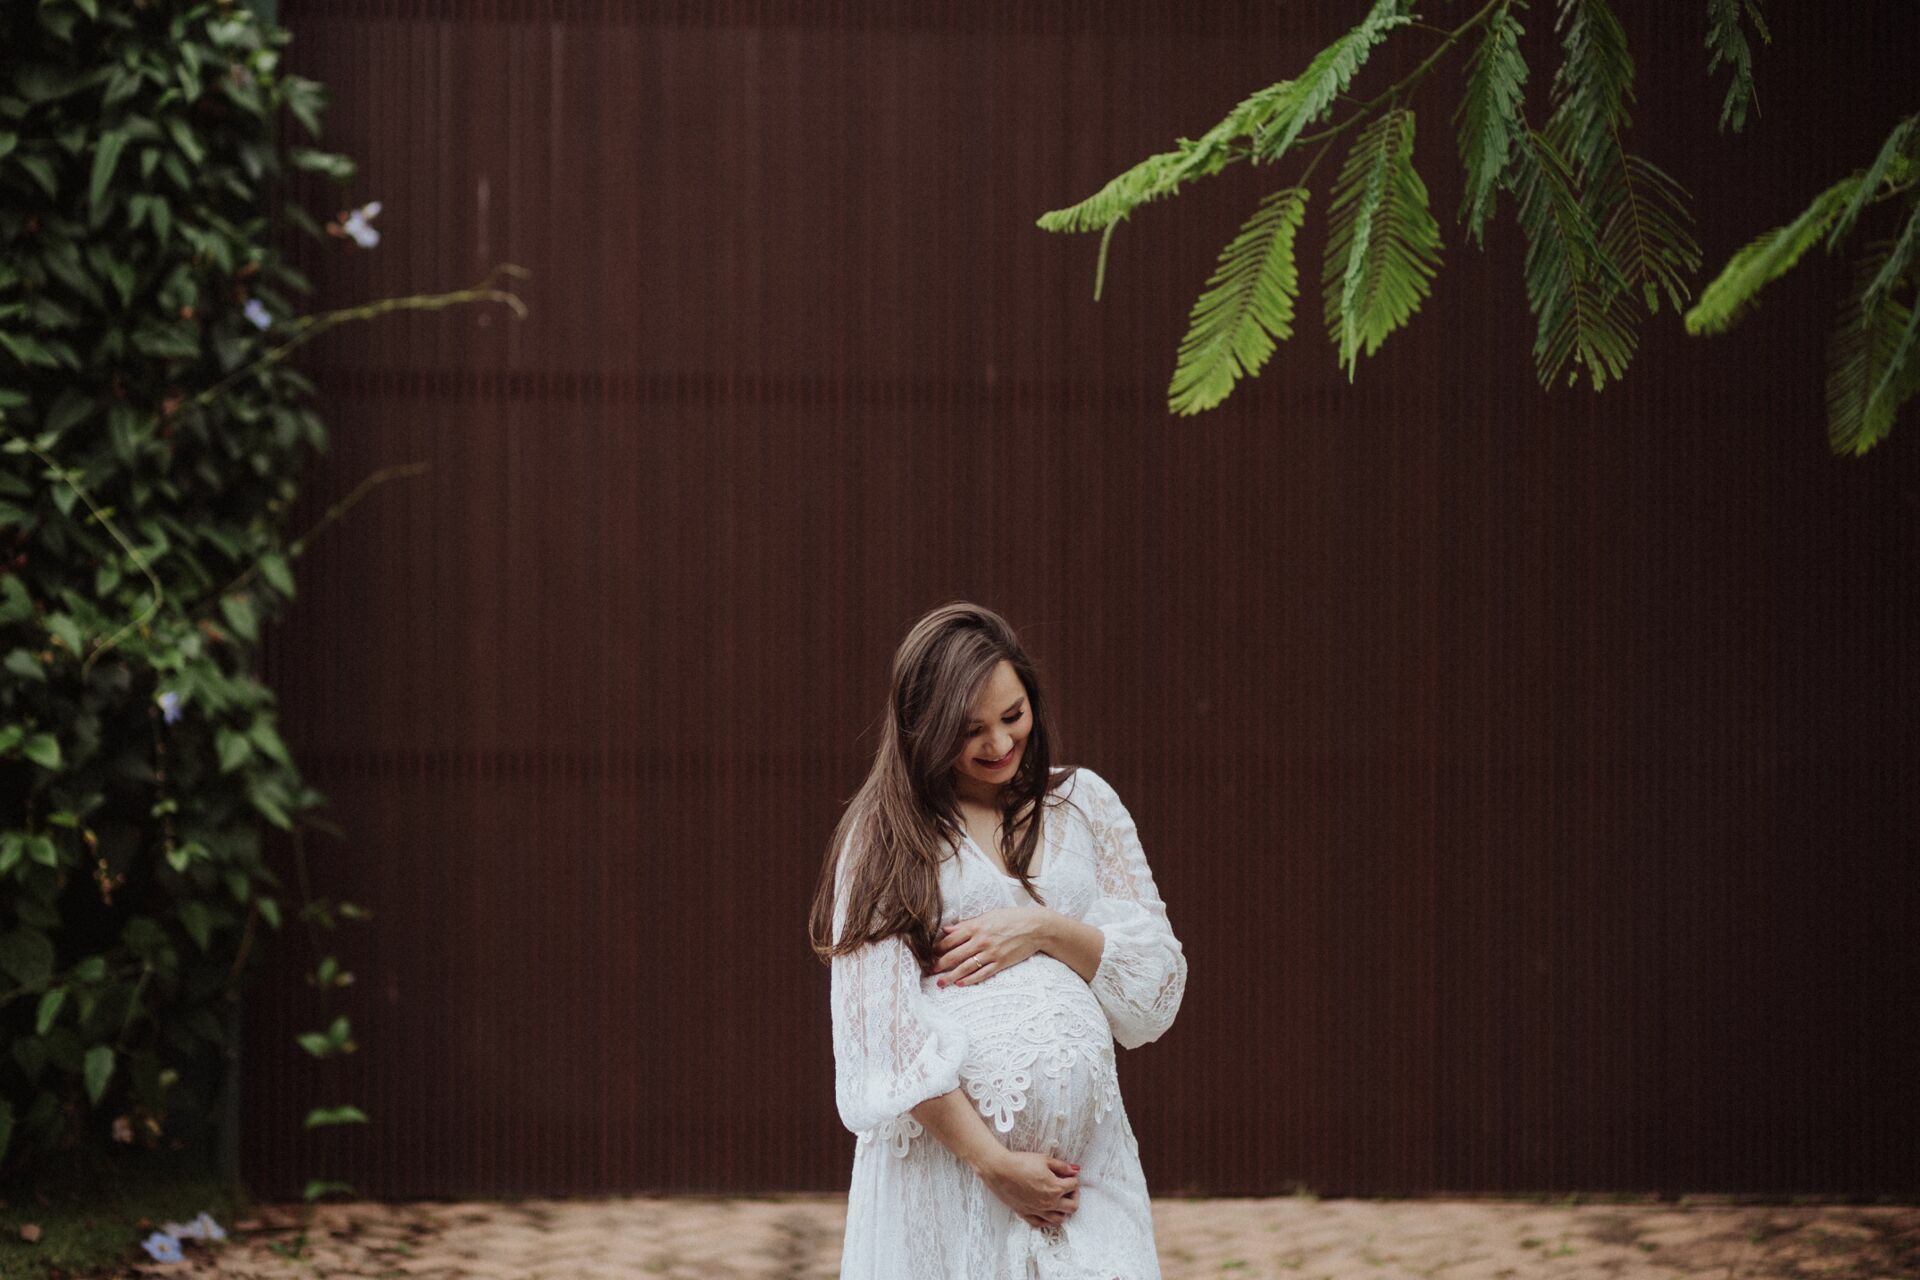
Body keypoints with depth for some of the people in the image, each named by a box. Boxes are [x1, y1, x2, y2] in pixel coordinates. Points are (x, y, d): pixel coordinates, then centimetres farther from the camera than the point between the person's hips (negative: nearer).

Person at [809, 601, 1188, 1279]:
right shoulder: (885, 831, 1)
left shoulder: (1083, 802, 12)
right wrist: (992, 1162, -12)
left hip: (1084, 1156, 2)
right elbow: (879, 1020, -7)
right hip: (944, 1152, -2)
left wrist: (1045, 929, -7)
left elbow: (1160, 982, 10)